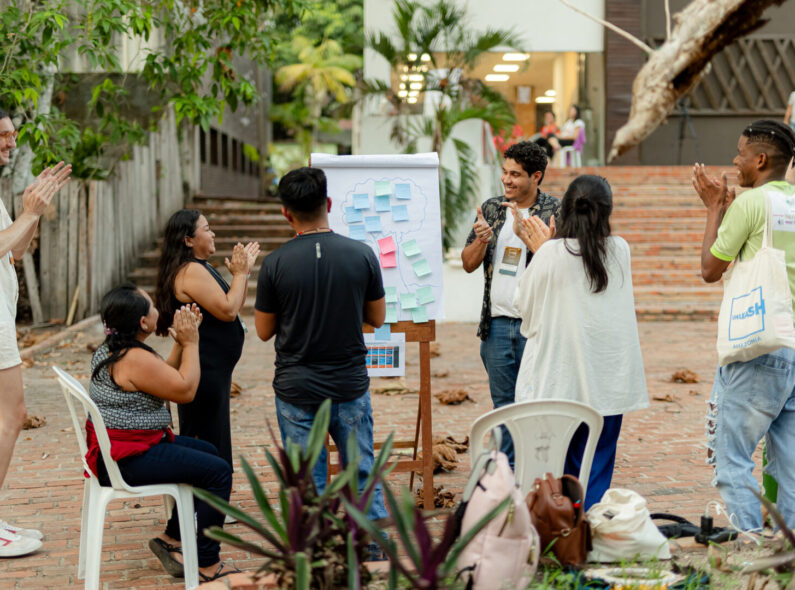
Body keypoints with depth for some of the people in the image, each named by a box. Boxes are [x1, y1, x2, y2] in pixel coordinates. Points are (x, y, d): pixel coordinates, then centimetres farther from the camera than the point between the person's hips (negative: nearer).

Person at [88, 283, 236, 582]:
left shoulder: (108, 351, 11)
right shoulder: (135, 359, -22)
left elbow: (164, 377, 19)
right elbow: (186, 390, -17)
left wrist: (180, 344, 8)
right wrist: (191, 343, -7)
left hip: (112, 449, 11)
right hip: (127, 460, -11)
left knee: (208, 453, 22)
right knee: (218, 471, -15)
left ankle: (172, 538, 26)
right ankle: (207, 565, -8)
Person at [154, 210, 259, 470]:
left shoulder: (201, 268, 15)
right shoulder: (191, 271, -17)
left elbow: (232, 307, 20)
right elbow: (227, 310, -22)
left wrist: (243, 271, 12)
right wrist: (239, 273, -12)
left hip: (215, 370, 11)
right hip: (205, 373, -11)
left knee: (216, 444, 16)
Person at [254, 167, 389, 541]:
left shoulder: (275, 264, -11)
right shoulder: (362, 255, -7)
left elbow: (264, 331, 0)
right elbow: (377, 318, 5)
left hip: (296, 389, -1)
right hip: (351, 384, 1)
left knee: (307, 482, 8)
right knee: (362, 473, 15)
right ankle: (374, 549, 23)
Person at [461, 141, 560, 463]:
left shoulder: (555, 212, -3)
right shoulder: (491, 209, 11)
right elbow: (469, 264, 13)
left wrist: (526, 234, -24)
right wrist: (482, 239, -8)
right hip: (497, 324, 4)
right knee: (503, 403, 12)